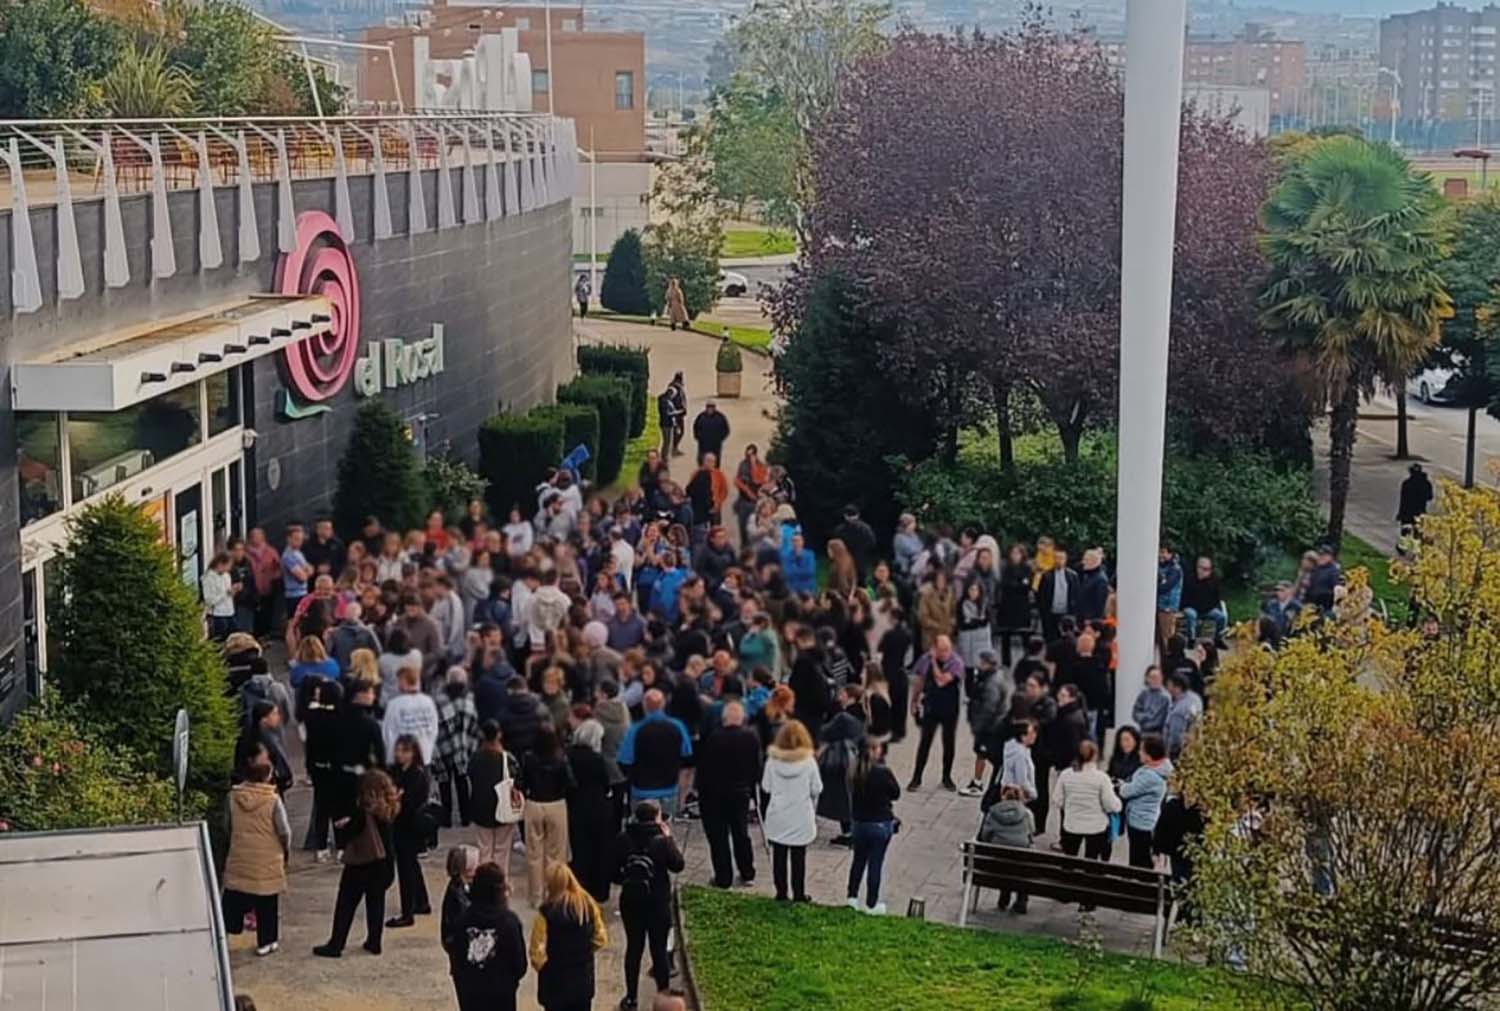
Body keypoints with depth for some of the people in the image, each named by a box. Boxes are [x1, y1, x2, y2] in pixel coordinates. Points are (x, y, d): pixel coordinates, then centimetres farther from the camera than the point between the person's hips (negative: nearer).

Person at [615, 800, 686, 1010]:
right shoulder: (661, 841, -16)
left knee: (633, 947, 14)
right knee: (659, 948, 7)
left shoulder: (623, 840, -7)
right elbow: (678, 865, -5)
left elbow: (614, 872, -3)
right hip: (658, 902, -3)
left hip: (630, 900, 3)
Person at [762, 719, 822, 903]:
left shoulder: (772, 760, -8)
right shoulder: (808, 762, -12)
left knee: (779, 855, 10)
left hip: (777, 817, 1)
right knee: (798, 857, 7)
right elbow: (816, 790, -5)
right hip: (801, 817, -1)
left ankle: (781, 893, 15)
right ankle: (799, 894, 12)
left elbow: (766, 787, -2)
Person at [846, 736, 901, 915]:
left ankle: (852, 897, 27)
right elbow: (896, 793, -7)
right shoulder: (883, 773, -22)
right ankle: (871, 904, 13)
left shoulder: (853, 771, -8)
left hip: (858, 822, 4)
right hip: (880, 824, -4)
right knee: (875, 863, 5)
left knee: (859, 859, 21)